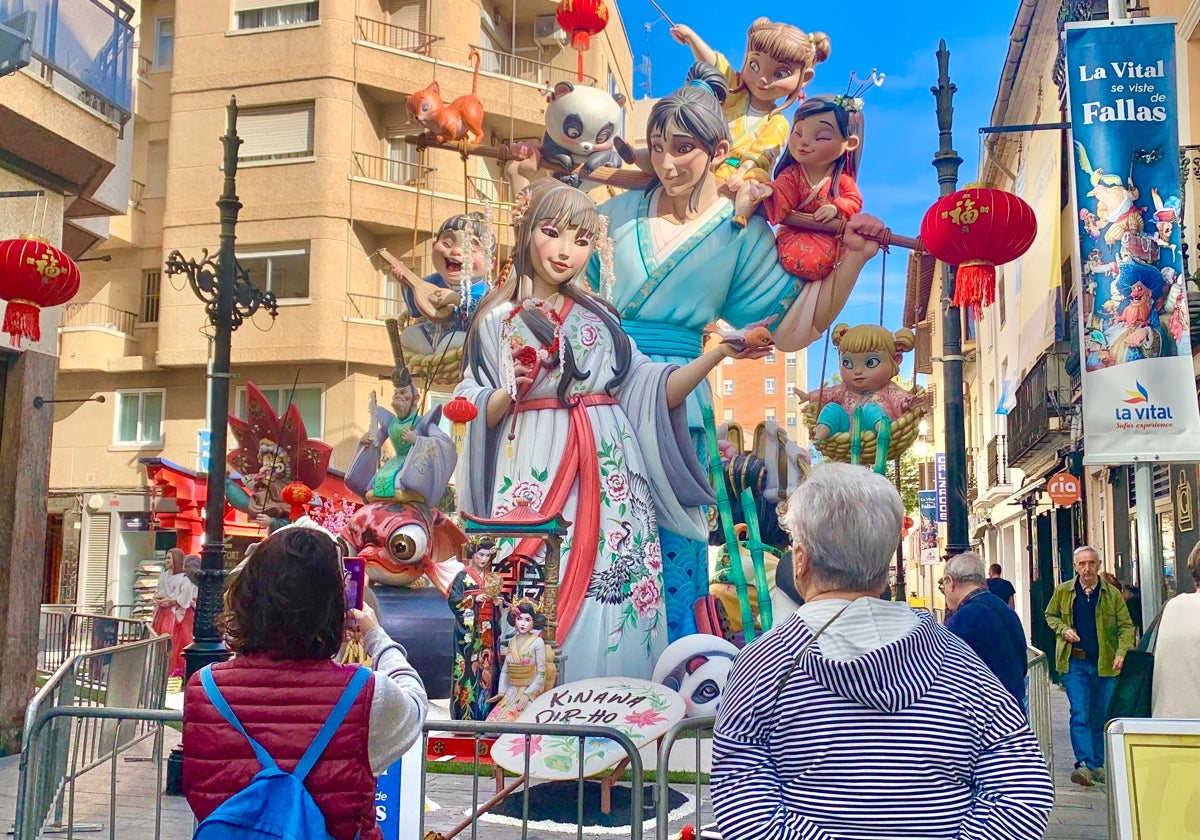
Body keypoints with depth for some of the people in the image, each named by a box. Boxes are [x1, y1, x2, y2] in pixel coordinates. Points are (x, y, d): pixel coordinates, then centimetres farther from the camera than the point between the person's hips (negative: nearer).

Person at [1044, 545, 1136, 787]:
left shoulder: (1112, 594, 2)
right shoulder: (1063, 591, 3)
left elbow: (1126, 625, 2)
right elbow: (1050, 615, 17)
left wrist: (1122, 652, -14)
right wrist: (1063, 630, -4)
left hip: (1105, 664, 1)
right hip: (1074, 663, -1)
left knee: (1102, 717, 9)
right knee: (1080, 714, -10)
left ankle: (1098, 764, 20)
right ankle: (1084, 764, -14)